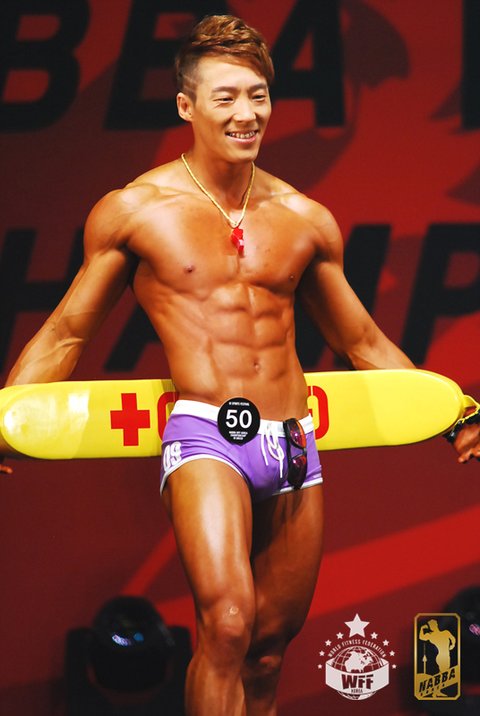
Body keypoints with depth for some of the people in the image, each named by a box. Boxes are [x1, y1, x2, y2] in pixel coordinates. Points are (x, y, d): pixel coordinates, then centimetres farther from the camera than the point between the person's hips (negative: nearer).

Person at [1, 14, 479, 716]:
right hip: (205, 435, -4)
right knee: (227, 628, -25)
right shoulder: (133, 211, 2)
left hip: (295, 448, 4)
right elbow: (65, 334, 9)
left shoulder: (306, 221, 12)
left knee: (270, 650, 8)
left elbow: (364, 342, 23)